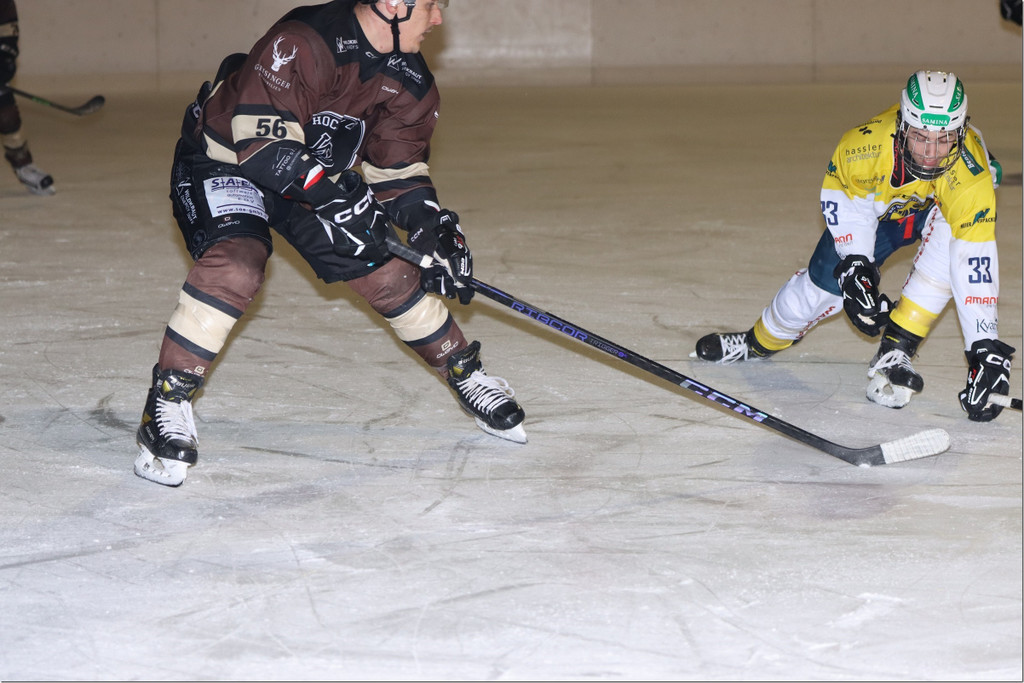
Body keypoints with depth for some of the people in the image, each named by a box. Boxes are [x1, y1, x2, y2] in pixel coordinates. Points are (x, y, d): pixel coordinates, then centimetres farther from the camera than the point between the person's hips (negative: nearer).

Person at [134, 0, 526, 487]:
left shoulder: (408, 80, -8)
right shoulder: (299, 44, -34)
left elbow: (398, 170, 0)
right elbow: (260, 142, -37)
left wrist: (434, 230, -15)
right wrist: (337, 197, -40)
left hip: (320, 174, 7)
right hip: (223, 162, -7)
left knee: (386, 272, 3)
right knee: (236, 265, -31)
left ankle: (466, 374, 24)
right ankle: (168, 400, -20)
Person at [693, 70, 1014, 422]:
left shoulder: (970, 174, -43)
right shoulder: (866, 143, -38)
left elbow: (976, 265, -42)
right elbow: (841, 195, -16)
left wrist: (984, 347, -45)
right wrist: (855, 263, -22)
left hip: (945, 207, -2)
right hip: (880, 200, 2)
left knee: (949, 235, -35)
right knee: (827, 277, -2)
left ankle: (896, 351, -25)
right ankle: (762, 340, 31)